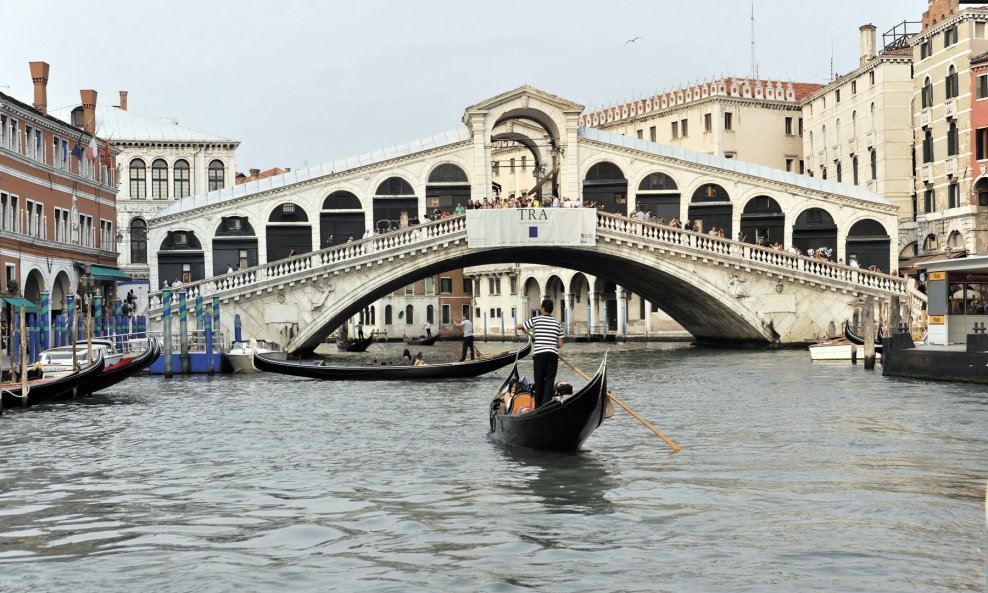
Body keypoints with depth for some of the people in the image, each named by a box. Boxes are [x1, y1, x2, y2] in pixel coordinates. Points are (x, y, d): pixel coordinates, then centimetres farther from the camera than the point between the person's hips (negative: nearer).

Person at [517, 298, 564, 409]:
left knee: (539, 381, 7)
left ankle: (538, 406, 11)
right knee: (550, 380, 1)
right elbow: (560, 344, 8)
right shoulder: (557, 323, 9)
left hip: (539, 354, -1)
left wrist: (527, 330, 32)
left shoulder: (535, 320, 1)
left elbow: (519, 326, 12)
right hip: (553, 354, 1)